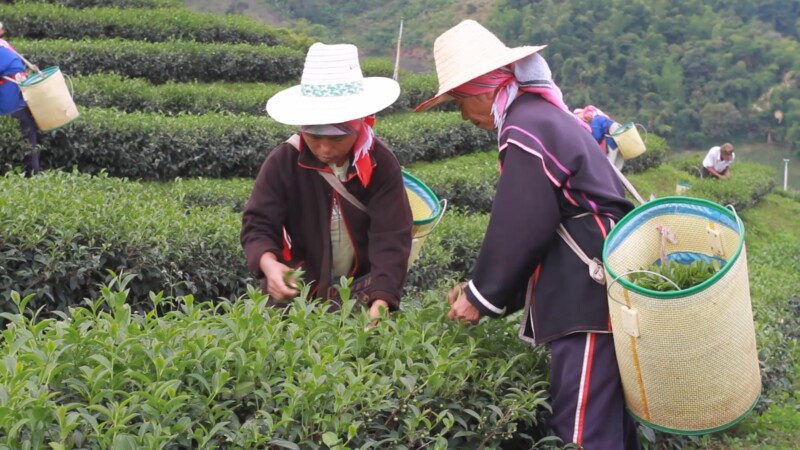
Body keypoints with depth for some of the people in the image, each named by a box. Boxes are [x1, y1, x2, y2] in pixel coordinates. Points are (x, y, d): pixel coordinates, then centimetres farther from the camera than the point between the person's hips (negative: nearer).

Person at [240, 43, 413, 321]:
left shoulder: (381, 164, -14)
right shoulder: (282, 162, -13)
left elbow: (391, 238, -20)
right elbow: (258, 224, -13)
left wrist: (380, 301, -36)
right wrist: (268, 263, -37)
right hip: (297, 290, 0)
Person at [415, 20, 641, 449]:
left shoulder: (525, 128, -14)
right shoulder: (543, 114, 19)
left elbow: (519, 232, -13)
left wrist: (482, 297, 0)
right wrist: (484, 285, 17)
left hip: (588, 295, -11)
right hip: (591, 288, 11)